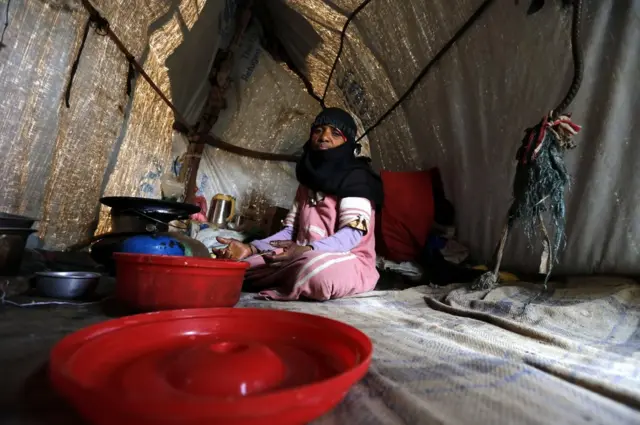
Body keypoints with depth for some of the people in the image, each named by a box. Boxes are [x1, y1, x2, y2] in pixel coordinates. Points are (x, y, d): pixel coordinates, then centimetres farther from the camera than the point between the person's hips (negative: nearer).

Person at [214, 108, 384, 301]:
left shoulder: (356, 177, -8)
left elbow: (353, 233, -20)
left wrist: (306, 250, -37)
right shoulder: (309, 179, 13)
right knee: (242, 264, -2)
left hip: (349, 264, -5)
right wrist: (251, 248, -9)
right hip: (304, 260, 6)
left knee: (317, 270, -39)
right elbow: (290, 230, 8)